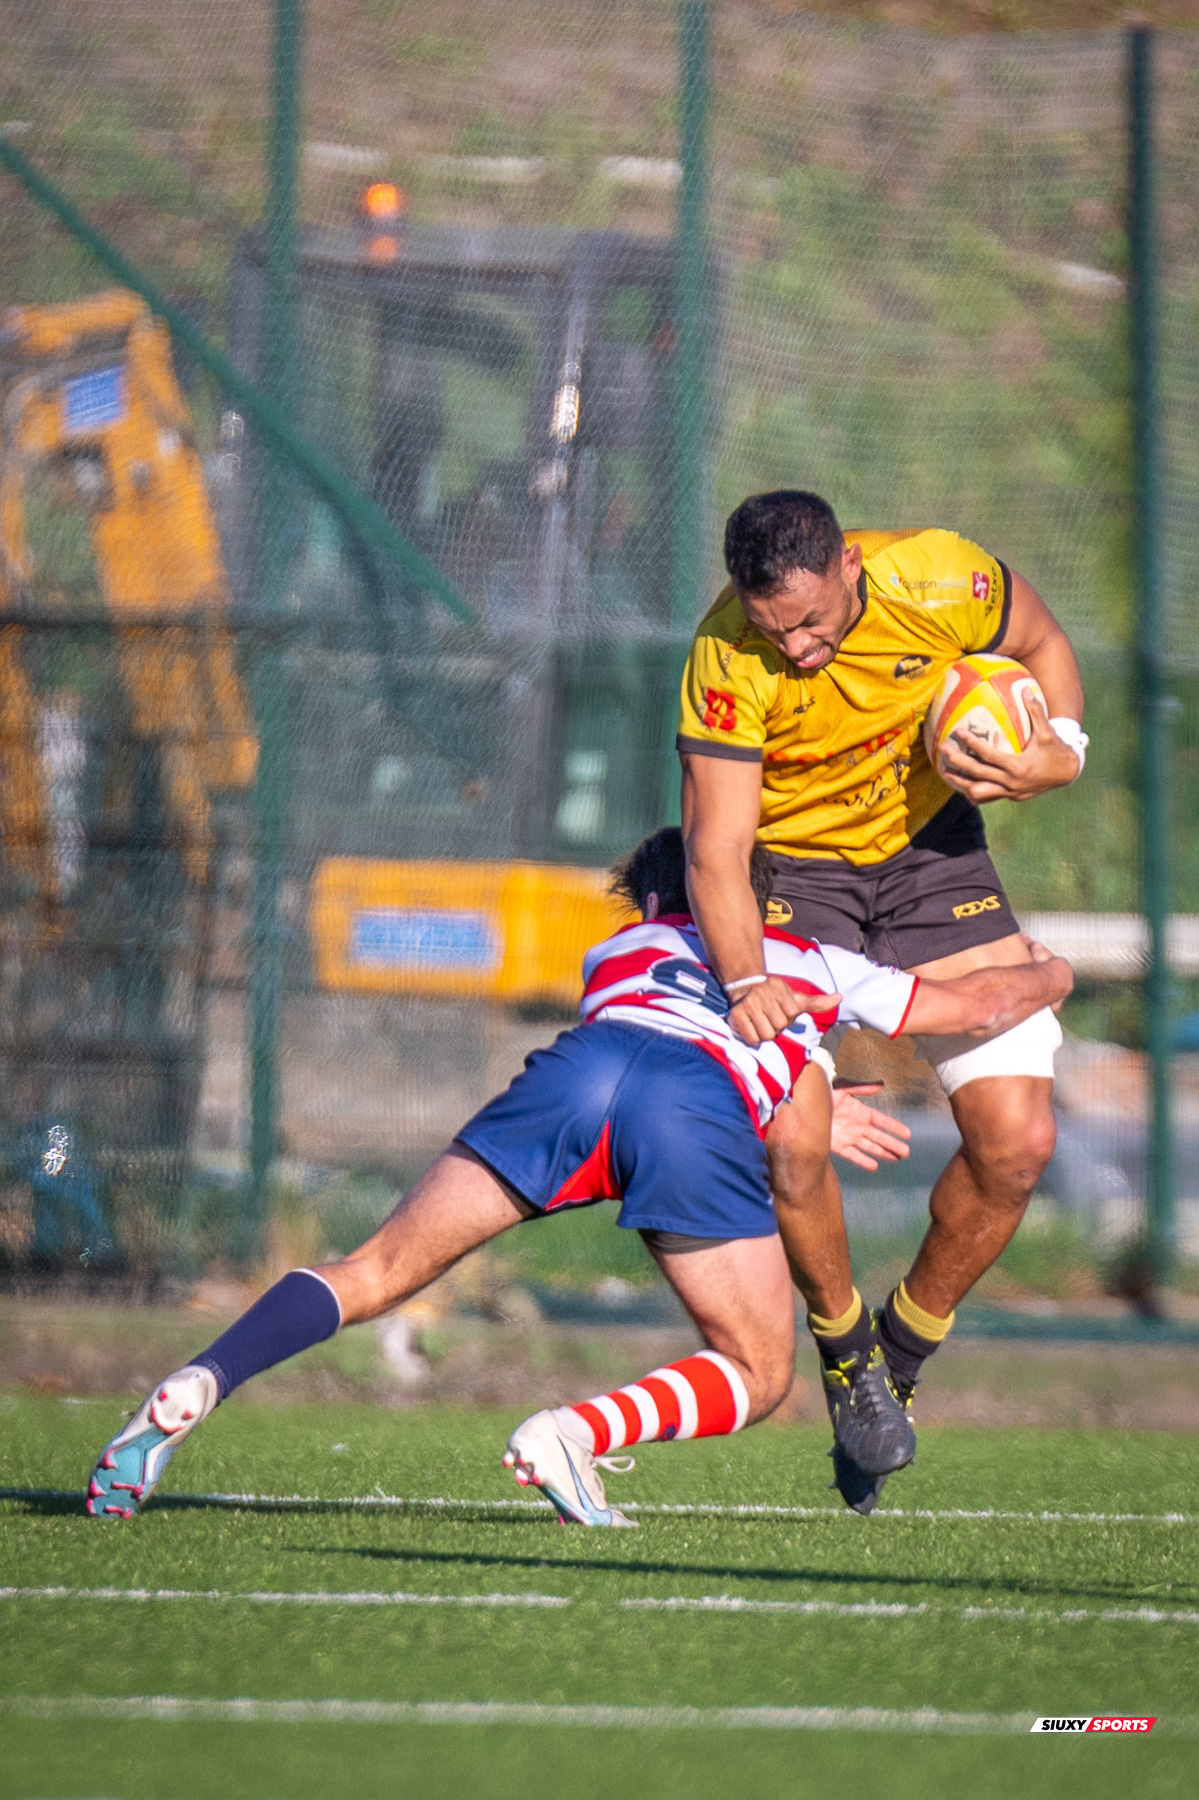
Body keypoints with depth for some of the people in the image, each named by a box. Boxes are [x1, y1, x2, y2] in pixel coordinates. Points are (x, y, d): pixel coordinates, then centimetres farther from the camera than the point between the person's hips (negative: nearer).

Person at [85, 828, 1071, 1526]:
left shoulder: (617, 951, 41)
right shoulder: (814, 962, 37)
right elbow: (979, 1003, 42)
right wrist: (1049, 973, 64)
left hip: (584, 1065, 2)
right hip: (705, 1105, -2)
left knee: (374, 1273, 6)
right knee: (758, 1375, 10)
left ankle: (194, 1387, -17)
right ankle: (580, 1432, -18)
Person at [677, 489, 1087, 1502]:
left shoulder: (943, 583, -24)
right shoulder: (729, 659, -29)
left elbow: (1041, 642, 0)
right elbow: (716, 849, -30)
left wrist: (1061, 751, -17)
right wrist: (744, 980, -46)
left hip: (932, 848, 2)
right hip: (794, 869, -2)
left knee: (1018, 1140, -9)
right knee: (792, 1142, -20)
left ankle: (909, 1344, 15)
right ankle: (845, 1344, 8)